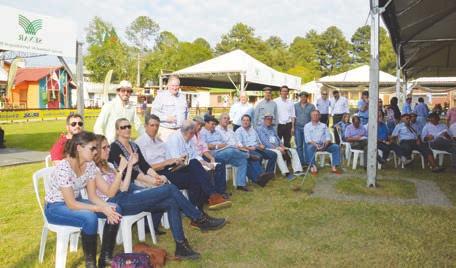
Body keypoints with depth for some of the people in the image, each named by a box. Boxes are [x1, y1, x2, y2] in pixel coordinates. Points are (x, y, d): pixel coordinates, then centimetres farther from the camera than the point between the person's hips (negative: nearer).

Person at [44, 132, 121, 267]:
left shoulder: (90, 165, -7)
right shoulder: (63, 168, -29)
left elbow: (92, 195, -3)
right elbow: (71, 204, -29)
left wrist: (107, 206, -23)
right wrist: (101, 209, -31)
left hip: (76, 201, 7)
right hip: (55, 208, -7)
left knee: (115, 209, -11)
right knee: (90, 218, -35)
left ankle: (106, 256, 0)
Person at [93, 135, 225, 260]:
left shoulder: (107, 166, 21)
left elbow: (123, 188, 12)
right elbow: (110, 193, -15)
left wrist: (130, 165, 8)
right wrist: (121, 169, -16)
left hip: (126, 197, 8)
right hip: (118, 204, -8)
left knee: (171, 203, -13)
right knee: (170, 189, -18)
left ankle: (181, 247, -12)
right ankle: (199, 219, -5)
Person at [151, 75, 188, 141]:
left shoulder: (182, 97, 17)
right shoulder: (161, 96, 0)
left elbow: (186, 112, 27)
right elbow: (154, 112, -6)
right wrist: (166, 118, -15)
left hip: (180, 131, 4)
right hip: (165, 131, -4)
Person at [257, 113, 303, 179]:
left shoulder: (272, 128, 24)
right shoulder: (260, 129, 1)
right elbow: (265, 142, -11)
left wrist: (282, 146, 0)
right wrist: (277, 148, -18)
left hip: (278, 148, 8)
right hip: (268, 149, -8)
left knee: (293, 151, -6)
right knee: (278, 153, -37)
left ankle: (297, 171, -18)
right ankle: (286, 173, -39)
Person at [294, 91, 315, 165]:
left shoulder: (311, 106, 6)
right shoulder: (295, 106, 9)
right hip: (298, 127, 2)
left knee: (306, 146, -3)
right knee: (299, 146, 3)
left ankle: (306, 161, 5)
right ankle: (300, 162, 11)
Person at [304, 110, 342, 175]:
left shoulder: (324, 125, 19)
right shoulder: (307, 126, 9)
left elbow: (328, 136, 9)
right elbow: (307, 139, -3)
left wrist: (326, 143, -14)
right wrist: (316, 145, -20)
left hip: (324, 144, 3)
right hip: (313, 144, -3)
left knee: (336, 147, -20)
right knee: (310, 148, -37)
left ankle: (333, 167, -20)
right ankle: (313, 167, -35)